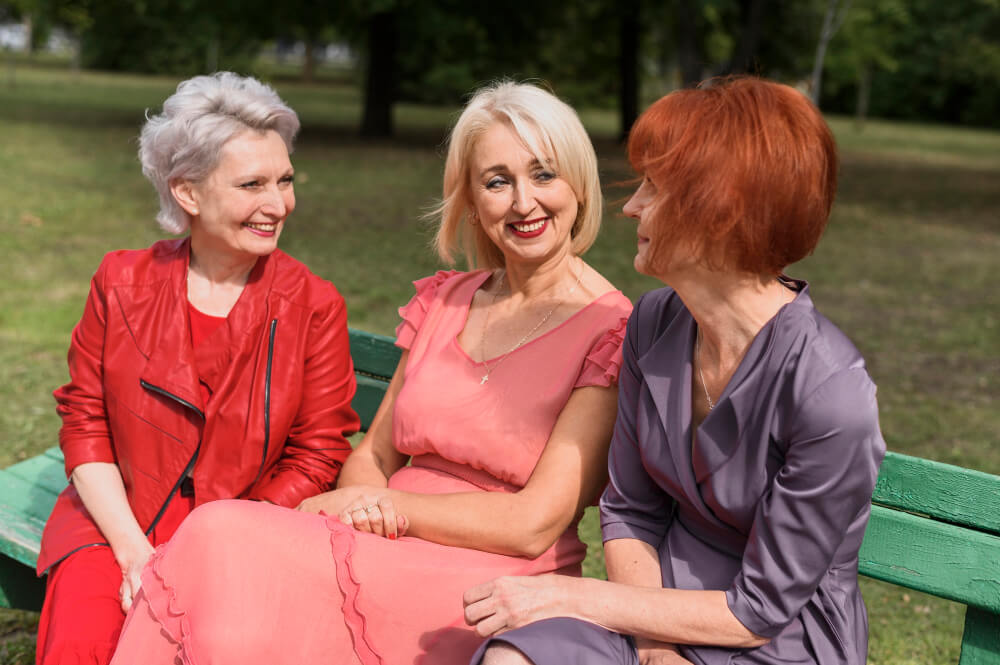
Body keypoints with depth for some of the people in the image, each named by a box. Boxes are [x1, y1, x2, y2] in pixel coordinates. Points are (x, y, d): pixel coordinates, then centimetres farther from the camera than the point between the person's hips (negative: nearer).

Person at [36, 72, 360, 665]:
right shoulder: (123, 283, 3)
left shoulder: (315, 306, -3)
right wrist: (132, 548, -10)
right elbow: (85, 422, 3)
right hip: (115, 524, 2)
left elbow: (316, 457, -3)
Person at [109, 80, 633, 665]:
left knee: (223, 541, -27)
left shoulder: (612, 330, -6)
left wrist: (382, 505, -7)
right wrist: (362, 501, -8)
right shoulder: (442, 301, 14)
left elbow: (535, 523, -12)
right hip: (387, 564, 5)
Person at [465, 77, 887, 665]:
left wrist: (571, 597, -16)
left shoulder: (829, 390, -22)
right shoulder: (655, 323, -2)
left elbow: (762, 609, -16)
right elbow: (630, 510, 6)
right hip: (662, 604, 5)